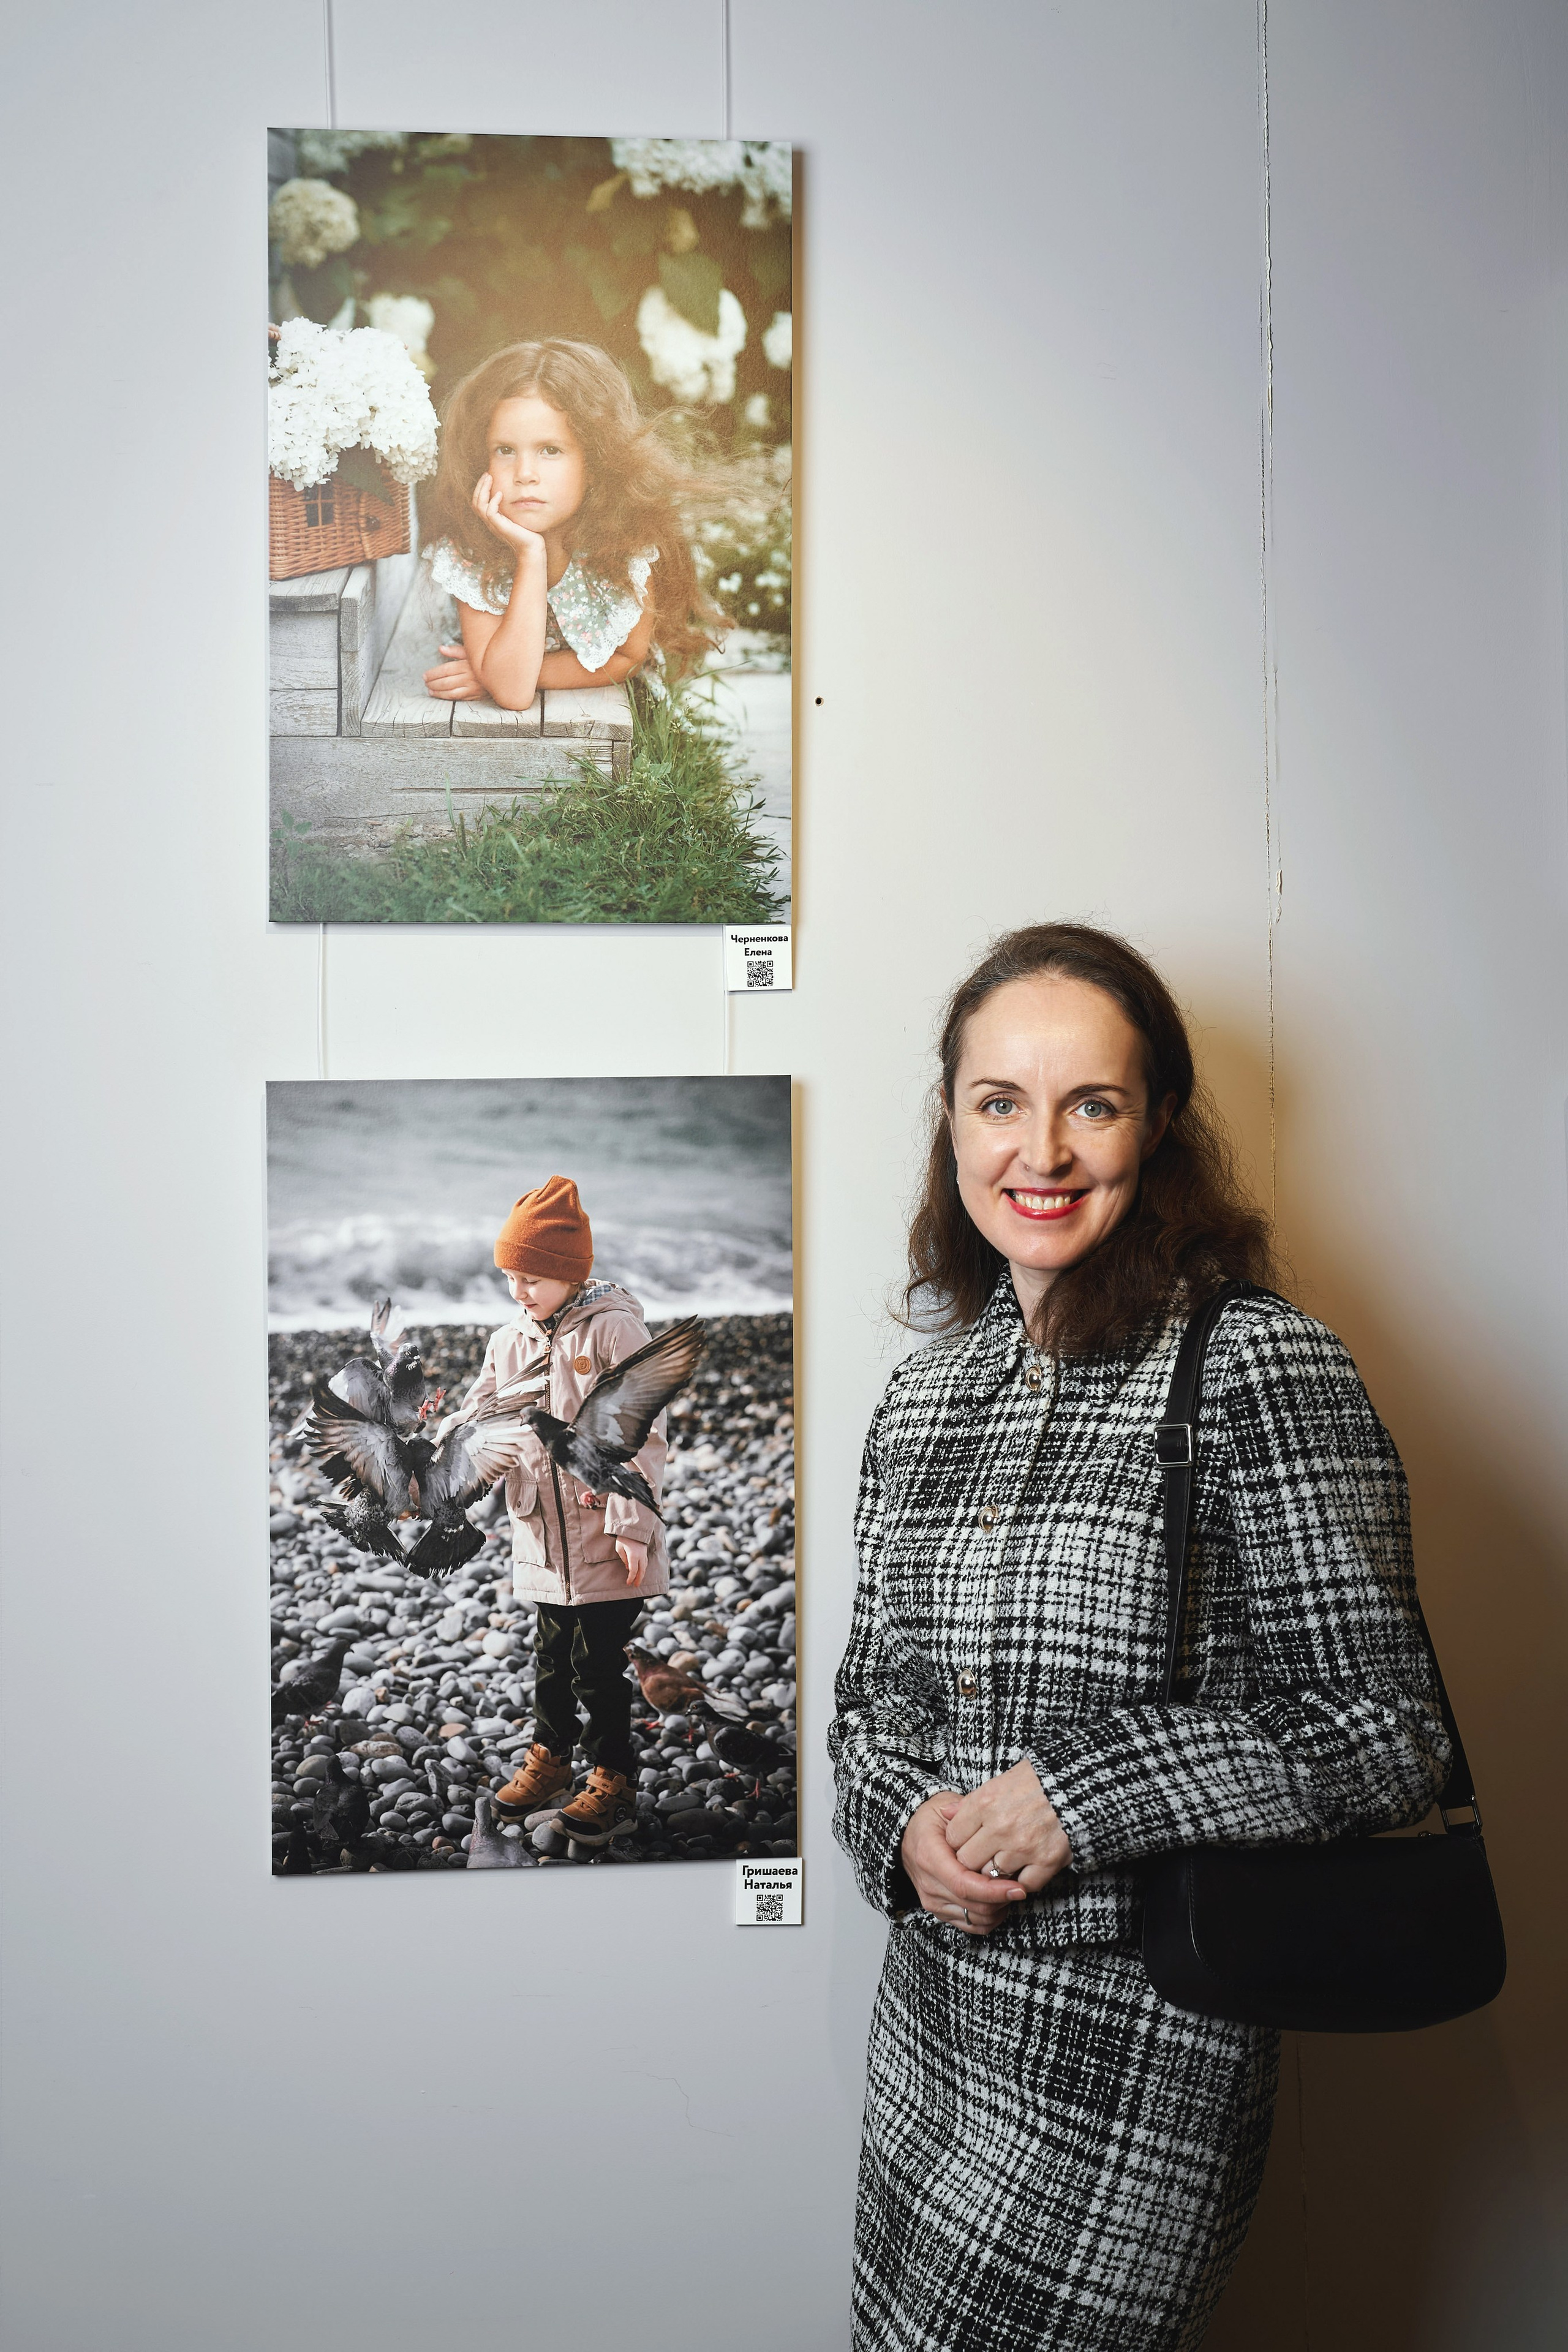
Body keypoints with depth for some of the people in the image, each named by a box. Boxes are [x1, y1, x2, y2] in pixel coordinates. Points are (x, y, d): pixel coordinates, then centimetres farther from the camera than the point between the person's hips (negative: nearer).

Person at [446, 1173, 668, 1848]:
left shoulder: (614, 1329, -12)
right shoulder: (509, 1341, 7)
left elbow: (642, 1435, -13)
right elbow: (477, 1416, 8)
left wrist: (632, 1525, -16)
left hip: (606, 1543, -6)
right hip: (543, 1539, 6)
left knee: (597, 1667, 2)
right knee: (551, 1658, 19)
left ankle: (613, 1785, 19)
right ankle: (548, 1765, 37)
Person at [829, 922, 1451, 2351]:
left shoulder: (1257, 1364, -15)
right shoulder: (932, 1385, 3)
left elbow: (1386, 1734, -16)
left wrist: (1079, 1796, -19)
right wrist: (909, 1826, -9)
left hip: (1136, 2044, -5)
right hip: (934, 2001, 6)